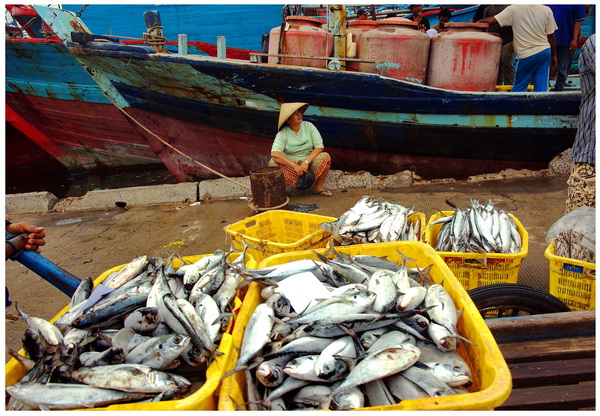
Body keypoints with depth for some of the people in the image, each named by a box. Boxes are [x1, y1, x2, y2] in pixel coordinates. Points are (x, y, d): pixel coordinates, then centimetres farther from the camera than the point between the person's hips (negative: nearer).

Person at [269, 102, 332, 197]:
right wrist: (295, 166, -33)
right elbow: (274, 153, -27)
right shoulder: (283, 133, -12)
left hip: (309, 163, 2)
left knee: (325, 157, -24)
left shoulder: (308, 126, -4)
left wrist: (306, 162, -22)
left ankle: (318, 187, -6)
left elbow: (319, 147, -9)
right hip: (290, 166, -2)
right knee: (274, 162, -31)